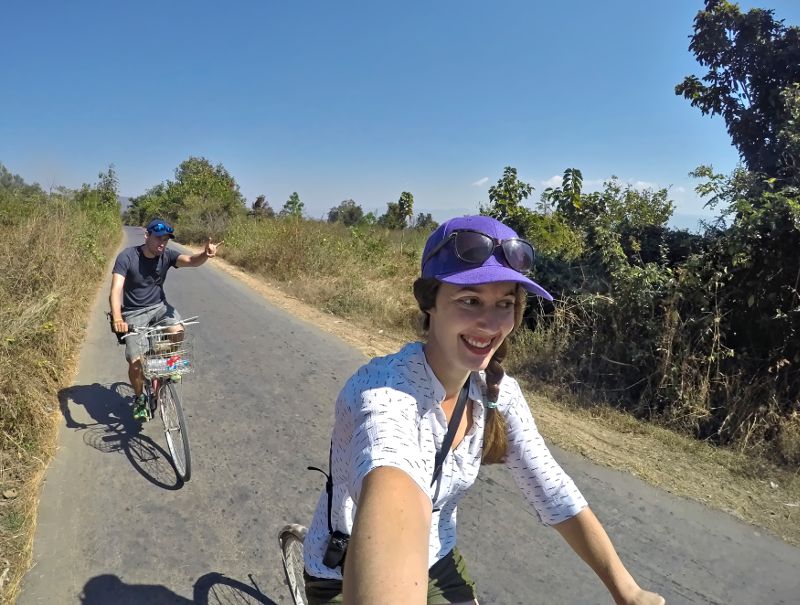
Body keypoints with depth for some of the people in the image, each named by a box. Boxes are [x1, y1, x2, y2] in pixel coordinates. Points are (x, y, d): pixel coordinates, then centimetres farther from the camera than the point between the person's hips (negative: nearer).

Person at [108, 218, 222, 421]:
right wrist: (117, 318, -44)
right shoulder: (127, 257, -17)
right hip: (134, 312, -2)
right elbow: (116, 289, -27)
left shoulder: (166, 255, -8)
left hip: (159, 306, 2)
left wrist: (205, 254, -51)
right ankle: (139, 398, 19)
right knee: (136, 362, -12)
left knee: (177, 331, -29)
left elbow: (191, 260, -26)